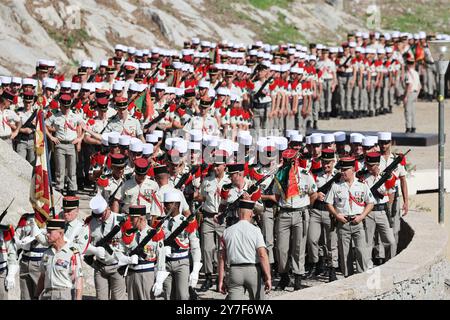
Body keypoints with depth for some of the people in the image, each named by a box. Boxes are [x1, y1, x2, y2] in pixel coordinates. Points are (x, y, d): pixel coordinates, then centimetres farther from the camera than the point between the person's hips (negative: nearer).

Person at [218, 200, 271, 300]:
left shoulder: (227, 231, 6)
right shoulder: (255, 230, -4)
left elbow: (222, 258, 6)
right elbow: (263, 255, -12)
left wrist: (221, 280, 10)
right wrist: (268, 277, -12)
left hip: (234, 271, 2)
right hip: (253, 270, -2)